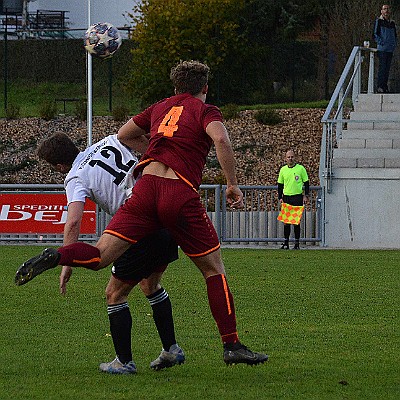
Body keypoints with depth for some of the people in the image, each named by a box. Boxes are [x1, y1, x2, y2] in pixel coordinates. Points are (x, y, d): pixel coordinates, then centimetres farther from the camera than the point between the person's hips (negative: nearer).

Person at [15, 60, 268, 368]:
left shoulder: (160, 108, 24)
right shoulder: (205, 111, 9)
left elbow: (122, 135, 33)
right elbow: (221, 140, -13)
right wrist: (233, 185, -6)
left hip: (146, 188, 3)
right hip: (182, 197, -3)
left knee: (101, 256, -1)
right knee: (214, 269, 10)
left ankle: (56, 257, -31)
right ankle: (232, 345, 6)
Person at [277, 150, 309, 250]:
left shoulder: (300, 168, 1)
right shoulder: (283, 170, 8)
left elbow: (306, 183, 4)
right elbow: (280, 185, 14)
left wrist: (306, 196, -3)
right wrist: (280, 197, 6)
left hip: (297, 197, -3)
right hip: (286, 197, 3)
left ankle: (297, 243, 2)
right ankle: (286, 242, 8)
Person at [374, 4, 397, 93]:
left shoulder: (392, 23, 17)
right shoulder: (379, 21, -1)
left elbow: (395, 35, 27)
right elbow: (375, 34, -6)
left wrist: (394, 44, 11)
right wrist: (381, 43, -14)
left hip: (390, 49, 6)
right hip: (382, 49, -6)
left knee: (387, 68, 6)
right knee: (382, 67, -10)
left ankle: (385, 86, 10)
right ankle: (380, 87, -10)